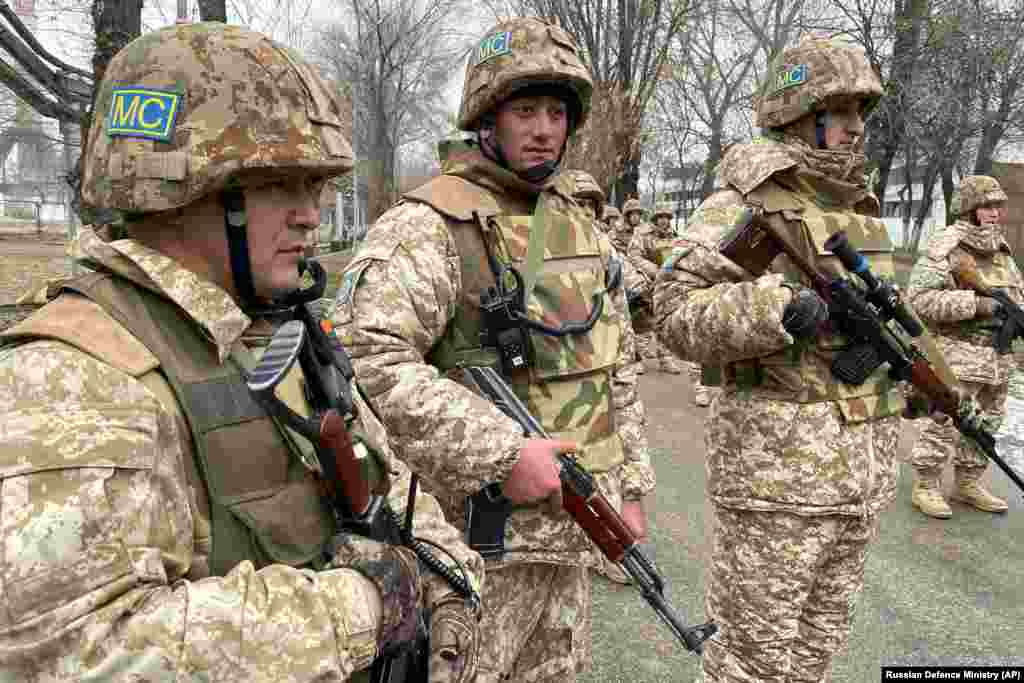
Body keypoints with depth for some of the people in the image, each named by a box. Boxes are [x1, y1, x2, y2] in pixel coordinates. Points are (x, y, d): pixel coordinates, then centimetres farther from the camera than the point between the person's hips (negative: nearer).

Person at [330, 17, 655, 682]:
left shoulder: (582, 228, 10)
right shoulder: (431, 225, -15)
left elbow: (618, 366, 15)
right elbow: (364, 360, -27)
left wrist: (630, 487, 13)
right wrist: (500, 452, -26)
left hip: (572, 524, 7)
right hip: (478, 533, -7)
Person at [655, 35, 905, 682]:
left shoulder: (860, 207, 14)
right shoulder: (746, 204, -11)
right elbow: (676, 311, -19)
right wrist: (777, 307, -29)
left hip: (865, 457, 8)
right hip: (777, 458, -8)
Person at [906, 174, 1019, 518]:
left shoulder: (1001, 249, 11)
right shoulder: (945, 247, -13)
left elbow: (1017, 291, 21)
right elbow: (918, 299, -22)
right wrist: (975, 302, -24)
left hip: (998, 356, 8)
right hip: (957, 354, -8)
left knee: (984, 425, 16)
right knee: (945, 425, -3)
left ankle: (967, 484, 30)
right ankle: (925, 487, 11)